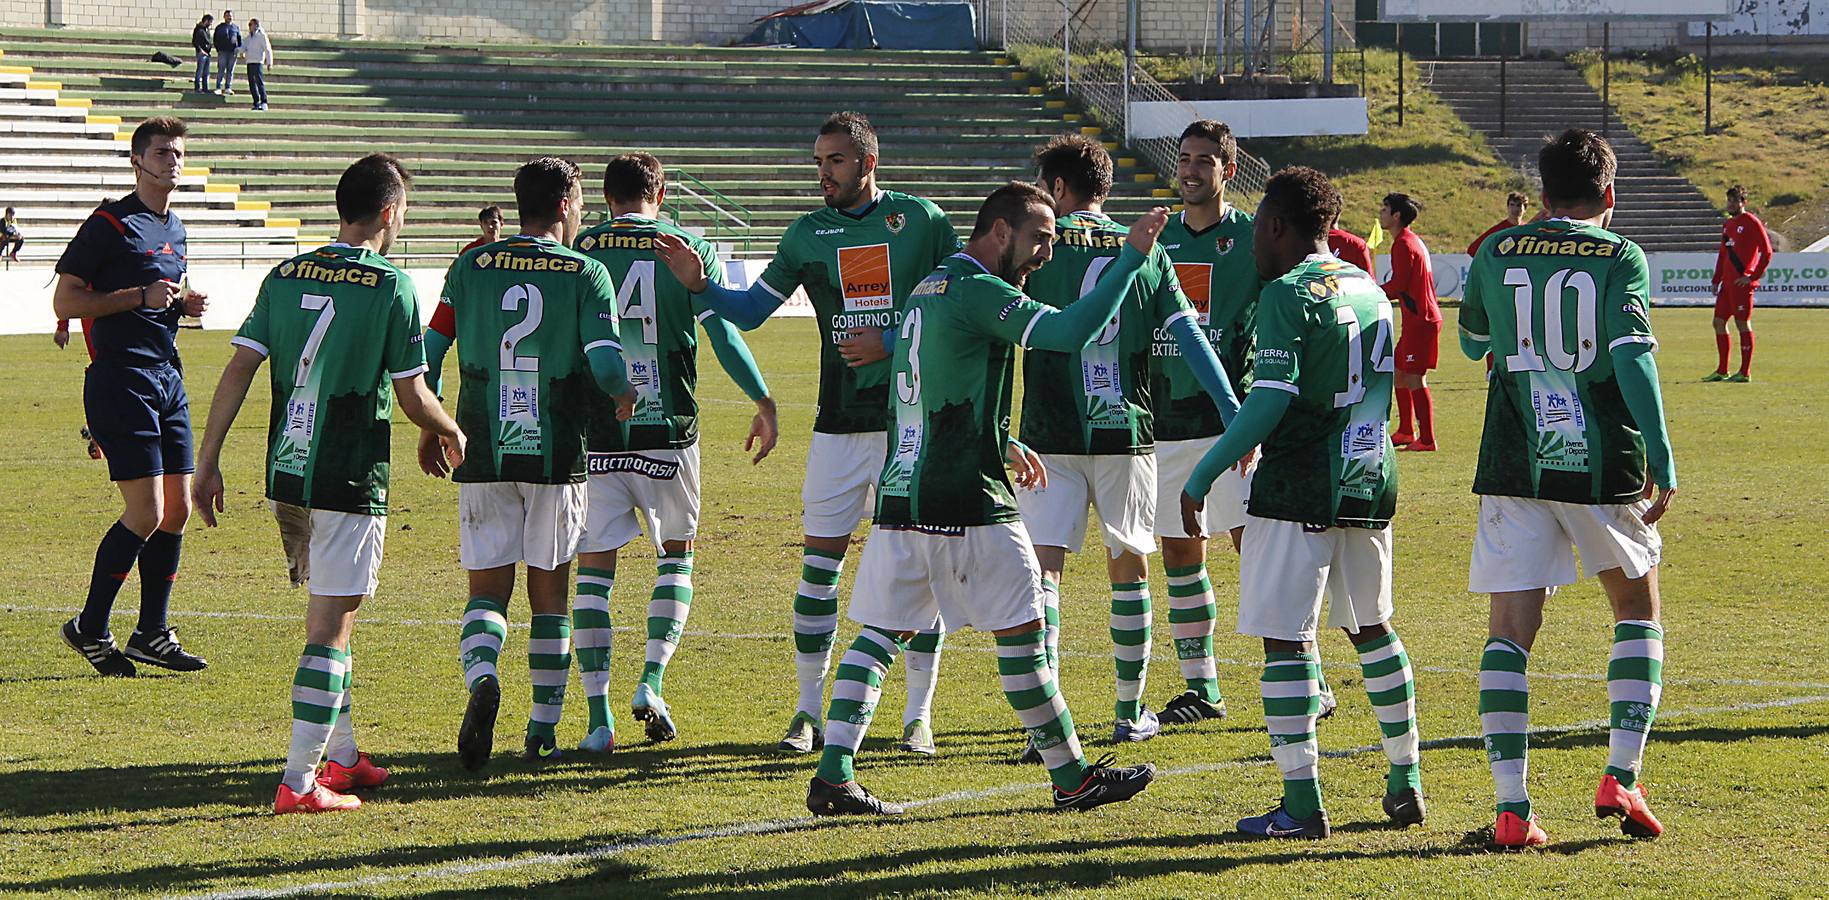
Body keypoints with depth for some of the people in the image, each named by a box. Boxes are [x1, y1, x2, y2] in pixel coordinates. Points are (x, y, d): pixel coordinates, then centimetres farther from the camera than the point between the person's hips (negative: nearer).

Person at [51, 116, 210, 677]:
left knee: (178, 509, 6)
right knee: (146, 513, -11)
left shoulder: (175, 229, 17)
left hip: (167, 376, 8)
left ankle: (152, 634, 15)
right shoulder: (110, 224, -8)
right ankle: (90, 629, 2)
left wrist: (184, 303, 9)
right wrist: (140, 297, -18)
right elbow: (65, 300, -10)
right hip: (121, 376, -8)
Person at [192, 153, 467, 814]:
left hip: (287, 474, 6)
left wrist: (208, 461, 2)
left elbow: (240, 367, 0)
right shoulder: (391, 286, -9)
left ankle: (340, 756, 31)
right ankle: (299, 781, -7)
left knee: (329, 614, 21)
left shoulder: (285, 276, 6)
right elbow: (413, 395, -7)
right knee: (329, 628, -4)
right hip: (351, 480, -6)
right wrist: (452, 435, 13)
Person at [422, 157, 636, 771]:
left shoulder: (473, 266, 4)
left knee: (487, 589, 6)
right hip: (556, 455, -1)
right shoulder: (586, 273, -4)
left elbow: (429, 352, 2)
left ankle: (481, 676, -24)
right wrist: (624, 394, 9)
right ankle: (543, 731, 12)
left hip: (482, 451, 1)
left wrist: (430, 430, 15)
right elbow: (604, 360, -13)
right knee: (550, 594, 10)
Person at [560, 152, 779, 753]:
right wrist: (764, 404, 0)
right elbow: (722, 333, -5)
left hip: (595, 438, 0)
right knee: (676, 554, 19)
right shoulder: (689, 249, 1)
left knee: (594, 568, 5)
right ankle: (652, 681, 1)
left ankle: (599, 718, -2)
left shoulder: (580, 251, 3)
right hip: (668, 433, 0)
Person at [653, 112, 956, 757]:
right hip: (839, 426, 2)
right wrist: (698, 284, -6)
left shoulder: (921, 221, -1)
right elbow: (750, 310, 12)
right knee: (819, 564, -1)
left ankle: (919, 715, 9)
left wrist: (890, 345, -10)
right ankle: (809, 710, 9)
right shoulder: (809, 233, 8)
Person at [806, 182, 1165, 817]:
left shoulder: (928, 289, 17)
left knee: (881, 631, 8)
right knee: (1020, 631, 1)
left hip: (900, 496, 9)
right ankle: (1072, 778, 9)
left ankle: (832, 776, 1)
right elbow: (1072, 331, -22)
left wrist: (1003, 444, 36)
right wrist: (1131, 257, -16)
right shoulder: (976, 291, -12)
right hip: (965, 502, -9)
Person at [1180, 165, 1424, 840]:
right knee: (1371, 627, 20)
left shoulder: (1289, 293, -12)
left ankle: (1302, 804, -6)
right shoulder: (1370, 289, 12)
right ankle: (1406, 784, 23)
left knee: (1287, 637, -3)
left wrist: (1204, 476, -15)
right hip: (1370, 481, 8)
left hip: (1300, 489, -8)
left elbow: (1271, 400, -20)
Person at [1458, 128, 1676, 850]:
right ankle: (1621, 778, 5)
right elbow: (1633, 357, -15)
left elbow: (1472, 343, 22)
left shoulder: (1496, 255, 6)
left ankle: (1512, 809, -8)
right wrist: (1663, 460, -17)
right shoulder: (1620, 259, -3)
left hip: (1515, 467, 2)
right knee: (1638, 612, 18)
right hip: (1604, 466, -1)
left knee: (1509, 634, 2)